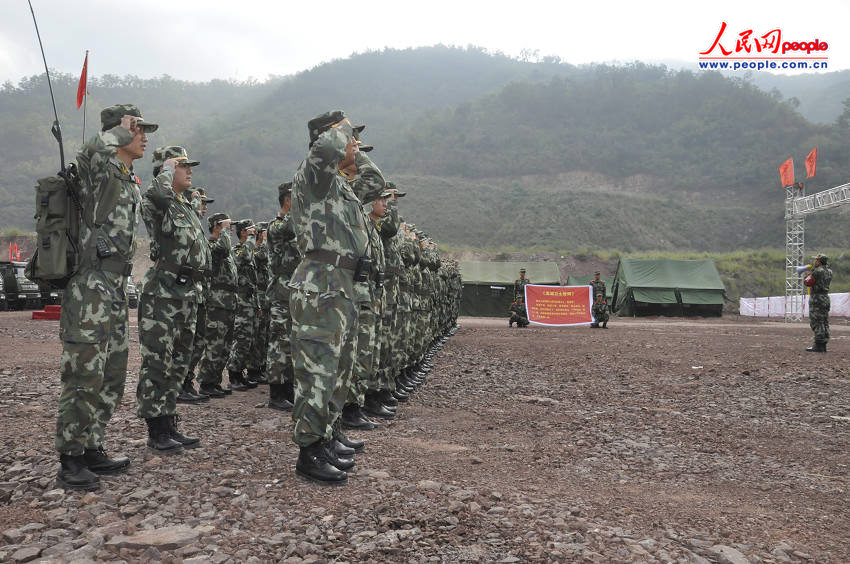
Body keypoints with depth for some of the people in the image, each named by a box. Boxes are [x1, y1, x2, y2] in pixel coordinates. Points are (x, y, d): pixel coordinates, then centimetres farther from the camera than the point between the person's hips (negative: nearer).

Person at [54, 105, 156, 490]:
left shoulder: (132, 183, 18)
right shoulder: (96, 168, -6)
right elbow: (99, 145, -31)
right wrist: (124, 127, -10)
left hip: (115, 287, 9)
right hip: (90, 287, -9)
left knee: (112, 375, 13)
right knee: (84, 375, -6)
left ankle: (92, 450, 24)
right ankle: (70, 462, 5)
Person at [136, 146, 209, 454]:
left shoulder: (192, 205, 18)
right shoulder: (155, 204, -7)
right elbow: (158, 193, -33)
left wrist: (197, 288, 26)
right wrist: (166, 169, -12)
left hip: (189, 294, 9)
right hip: (162, 293, -8)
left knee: (178, 364, 13)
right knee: (156, 365, -3)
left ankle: (169, 427, 22)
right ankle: (156, 432, 5)